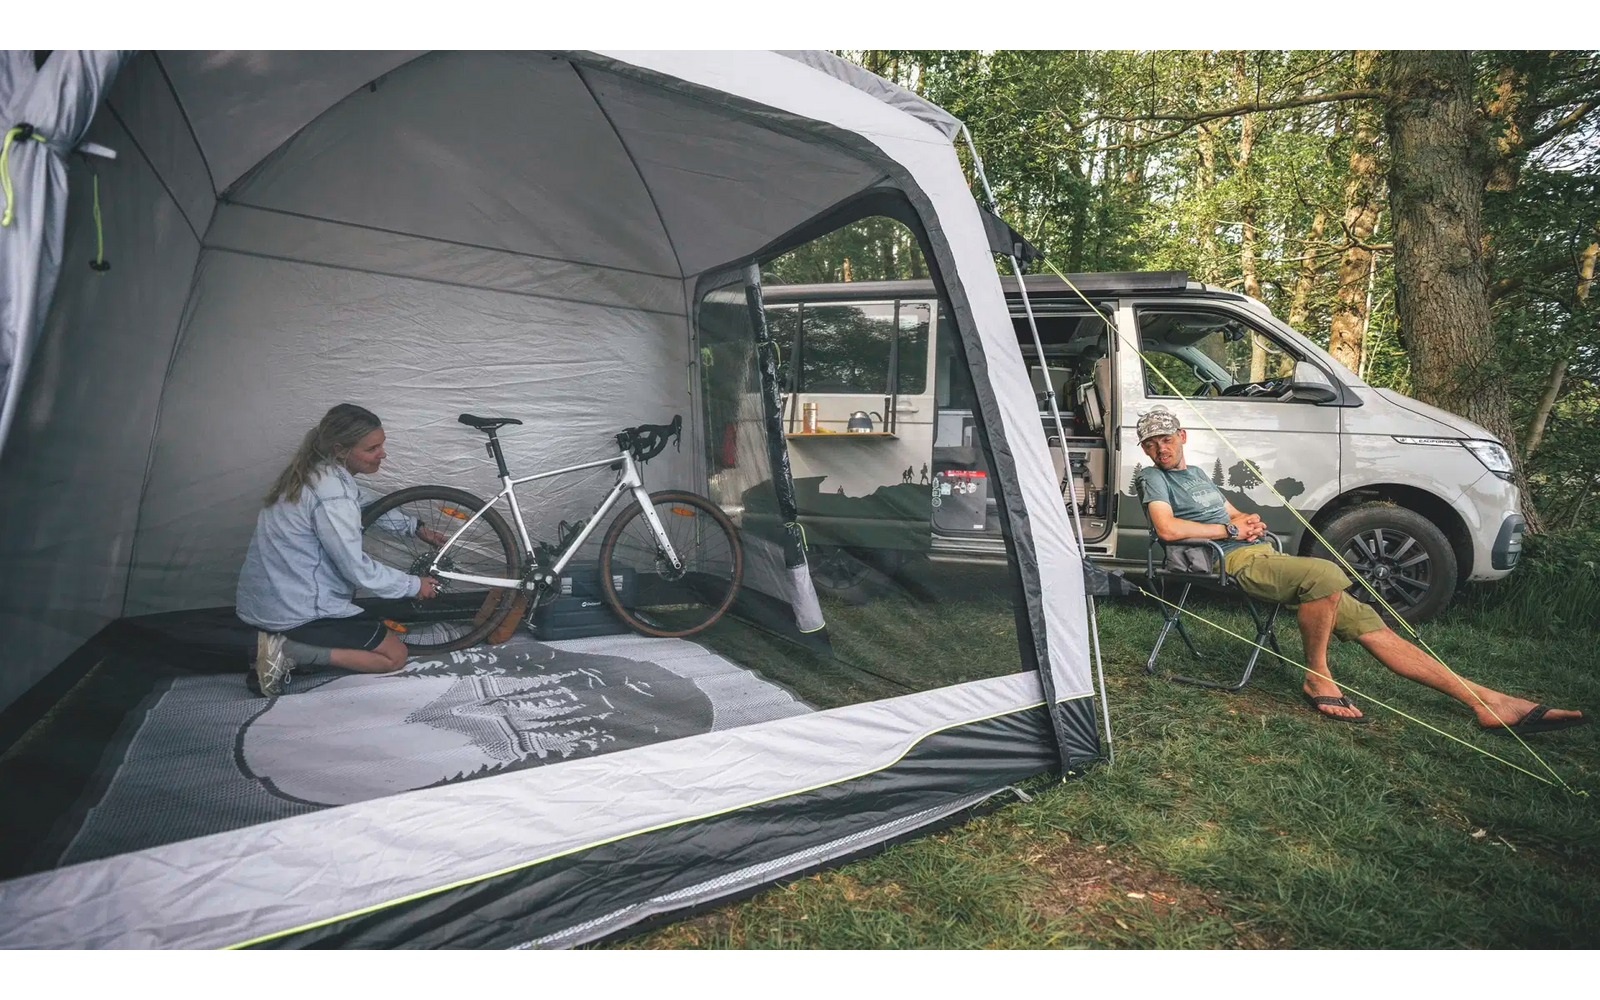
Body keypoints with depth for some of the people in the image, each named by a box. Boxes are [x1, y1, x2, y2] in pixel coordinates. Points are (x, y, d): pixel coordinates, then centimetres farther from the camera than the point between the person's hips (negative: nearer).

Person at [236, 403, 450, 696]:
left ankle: (283, 639, 12)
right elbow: (358, 570, -21)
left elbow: (368, 503, 22)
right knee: (395, 655, 1)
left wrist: (416, 527, 17)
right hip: (294, 612, -9)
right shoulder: (331, 494, -27)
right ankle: (290, 652, -7)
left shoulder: (316, 471, 2)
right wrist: (415, 585, -8)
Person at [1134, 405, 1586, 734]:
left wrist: (1251, 520, 6)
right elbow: (1168, 528, -17)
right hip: (1236, 562, -9)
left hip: (1263, 556, 9)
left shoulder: (1197, 474, 26)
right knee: (1326, 573, -34)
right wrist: (1231, 529, -6)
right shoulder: (1155, 478, 0)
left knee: (1369, 623, 0)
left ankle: (1488, 702, 0)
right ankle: (1317, 678, -16)